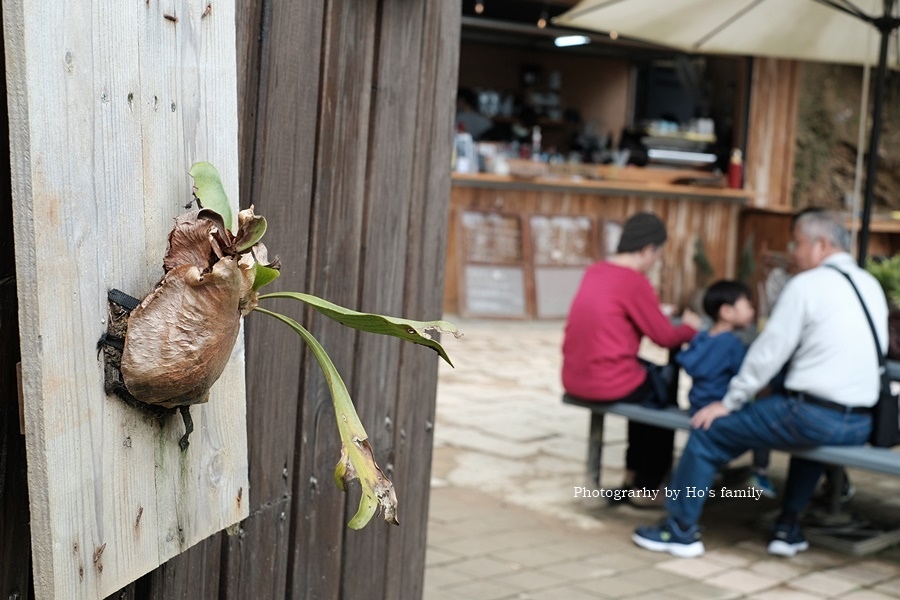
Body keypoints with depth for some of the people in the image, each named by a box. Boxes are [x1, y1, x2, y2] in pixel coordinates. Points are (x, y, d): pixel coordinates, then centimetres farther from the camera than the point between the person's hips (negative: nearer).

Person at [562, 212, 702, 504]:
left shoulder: (595, 272, 8)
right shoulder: (635, 282, -15)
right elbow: (665, 337, -6)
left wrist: (658, 313, 23)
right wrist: (691, 327, 13)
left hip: (575, 378, 8)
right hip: (609, 384, -8)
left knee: (650, 377, 30)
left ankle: (635, 472, 37)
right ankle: (648, 485, 27)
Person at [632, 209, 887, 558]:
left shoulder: (807, 285, -9)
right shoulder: (871, 285, 12)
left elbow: (769, 352, -9)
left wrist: (728, 403, 0)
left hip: (814, 416, -8)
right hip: (861, 424, 8)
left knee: (709, 429, 4)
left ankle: (680, 529, 13)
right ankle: (789, 528, 35)